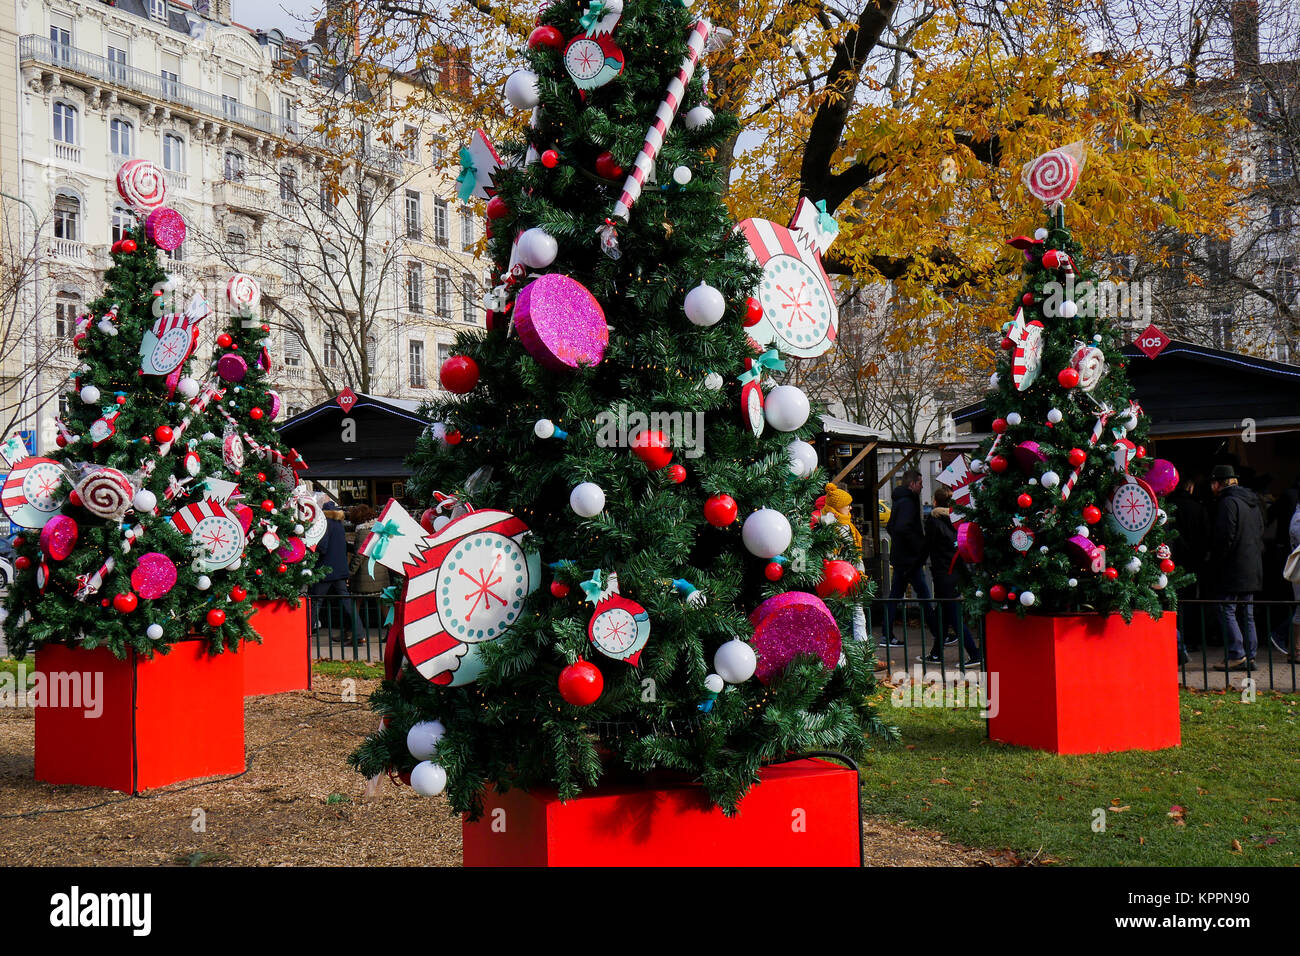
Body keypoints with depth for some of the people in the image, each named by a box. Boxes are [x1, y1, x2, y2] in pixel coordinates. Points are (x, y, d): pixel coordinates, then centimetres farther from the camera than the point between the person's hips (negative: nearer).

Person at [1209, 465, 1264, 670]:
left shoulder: (1228, 502, -12)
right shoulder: (1252, 502, 15)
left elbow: (1225, 537, -17)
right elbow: (1261, 532, 19)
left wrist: (1215, 559, -7)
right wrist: (1256, 555, 20)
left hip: (1234, 568, -9)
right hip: (1253, 568, 9)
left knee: (1227, 611, -6)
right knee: (1247, 614, 12)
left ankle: (1237, 655, -11)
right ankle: (1250, 656, 12)